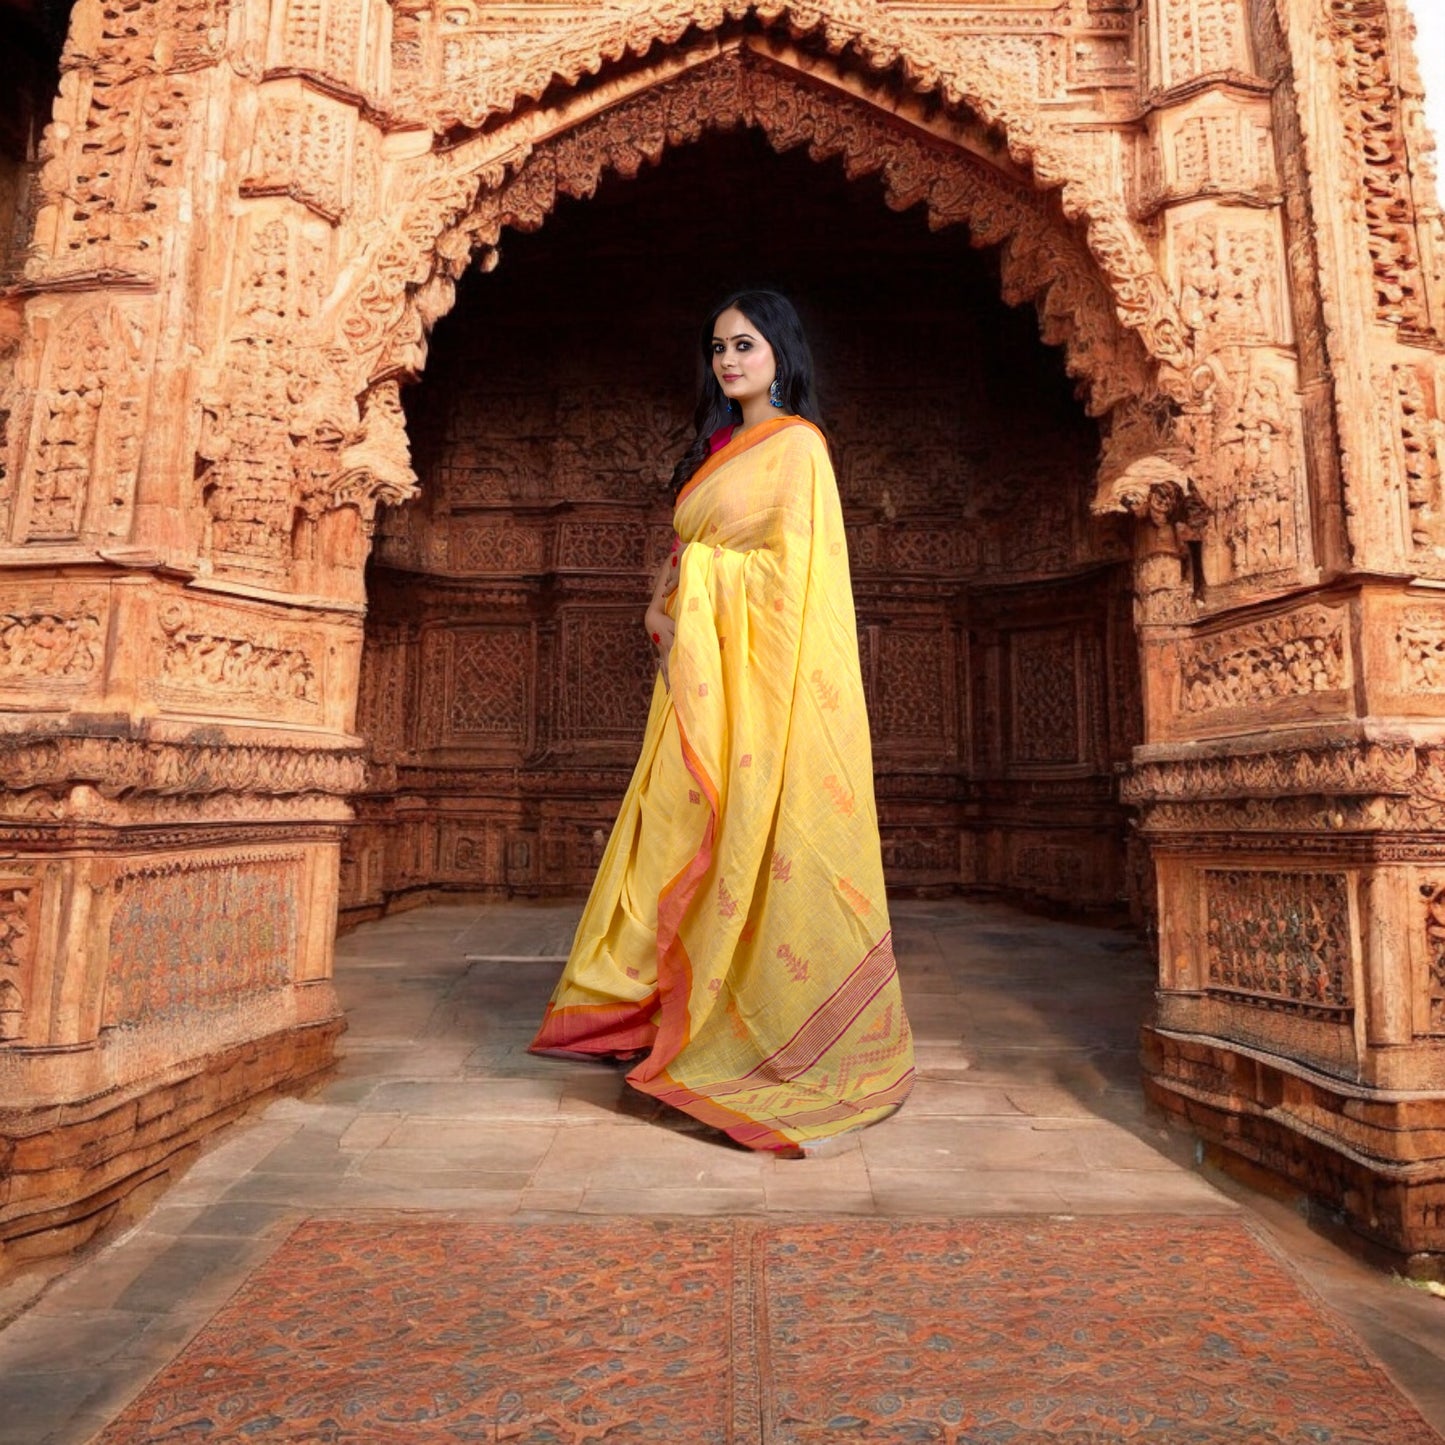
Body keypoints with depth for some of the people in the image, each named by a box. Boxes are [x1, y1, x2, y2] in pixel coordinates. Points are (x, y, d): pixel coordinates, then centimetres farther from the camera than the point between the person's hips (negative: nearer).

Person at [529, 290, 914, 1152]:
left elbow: (793, 565, -11)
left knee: (765, 836, -6)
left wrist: (700, 575, -7)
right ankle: (646, 1009, 17)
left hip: (763, 671, -7)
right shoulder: (721, 447, 23)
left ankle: (791, 1032, 7)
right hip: (703, 667, 8)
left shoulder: (796, 443, -1)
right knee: (686, 827, 7)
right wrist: (668, 605, 2)